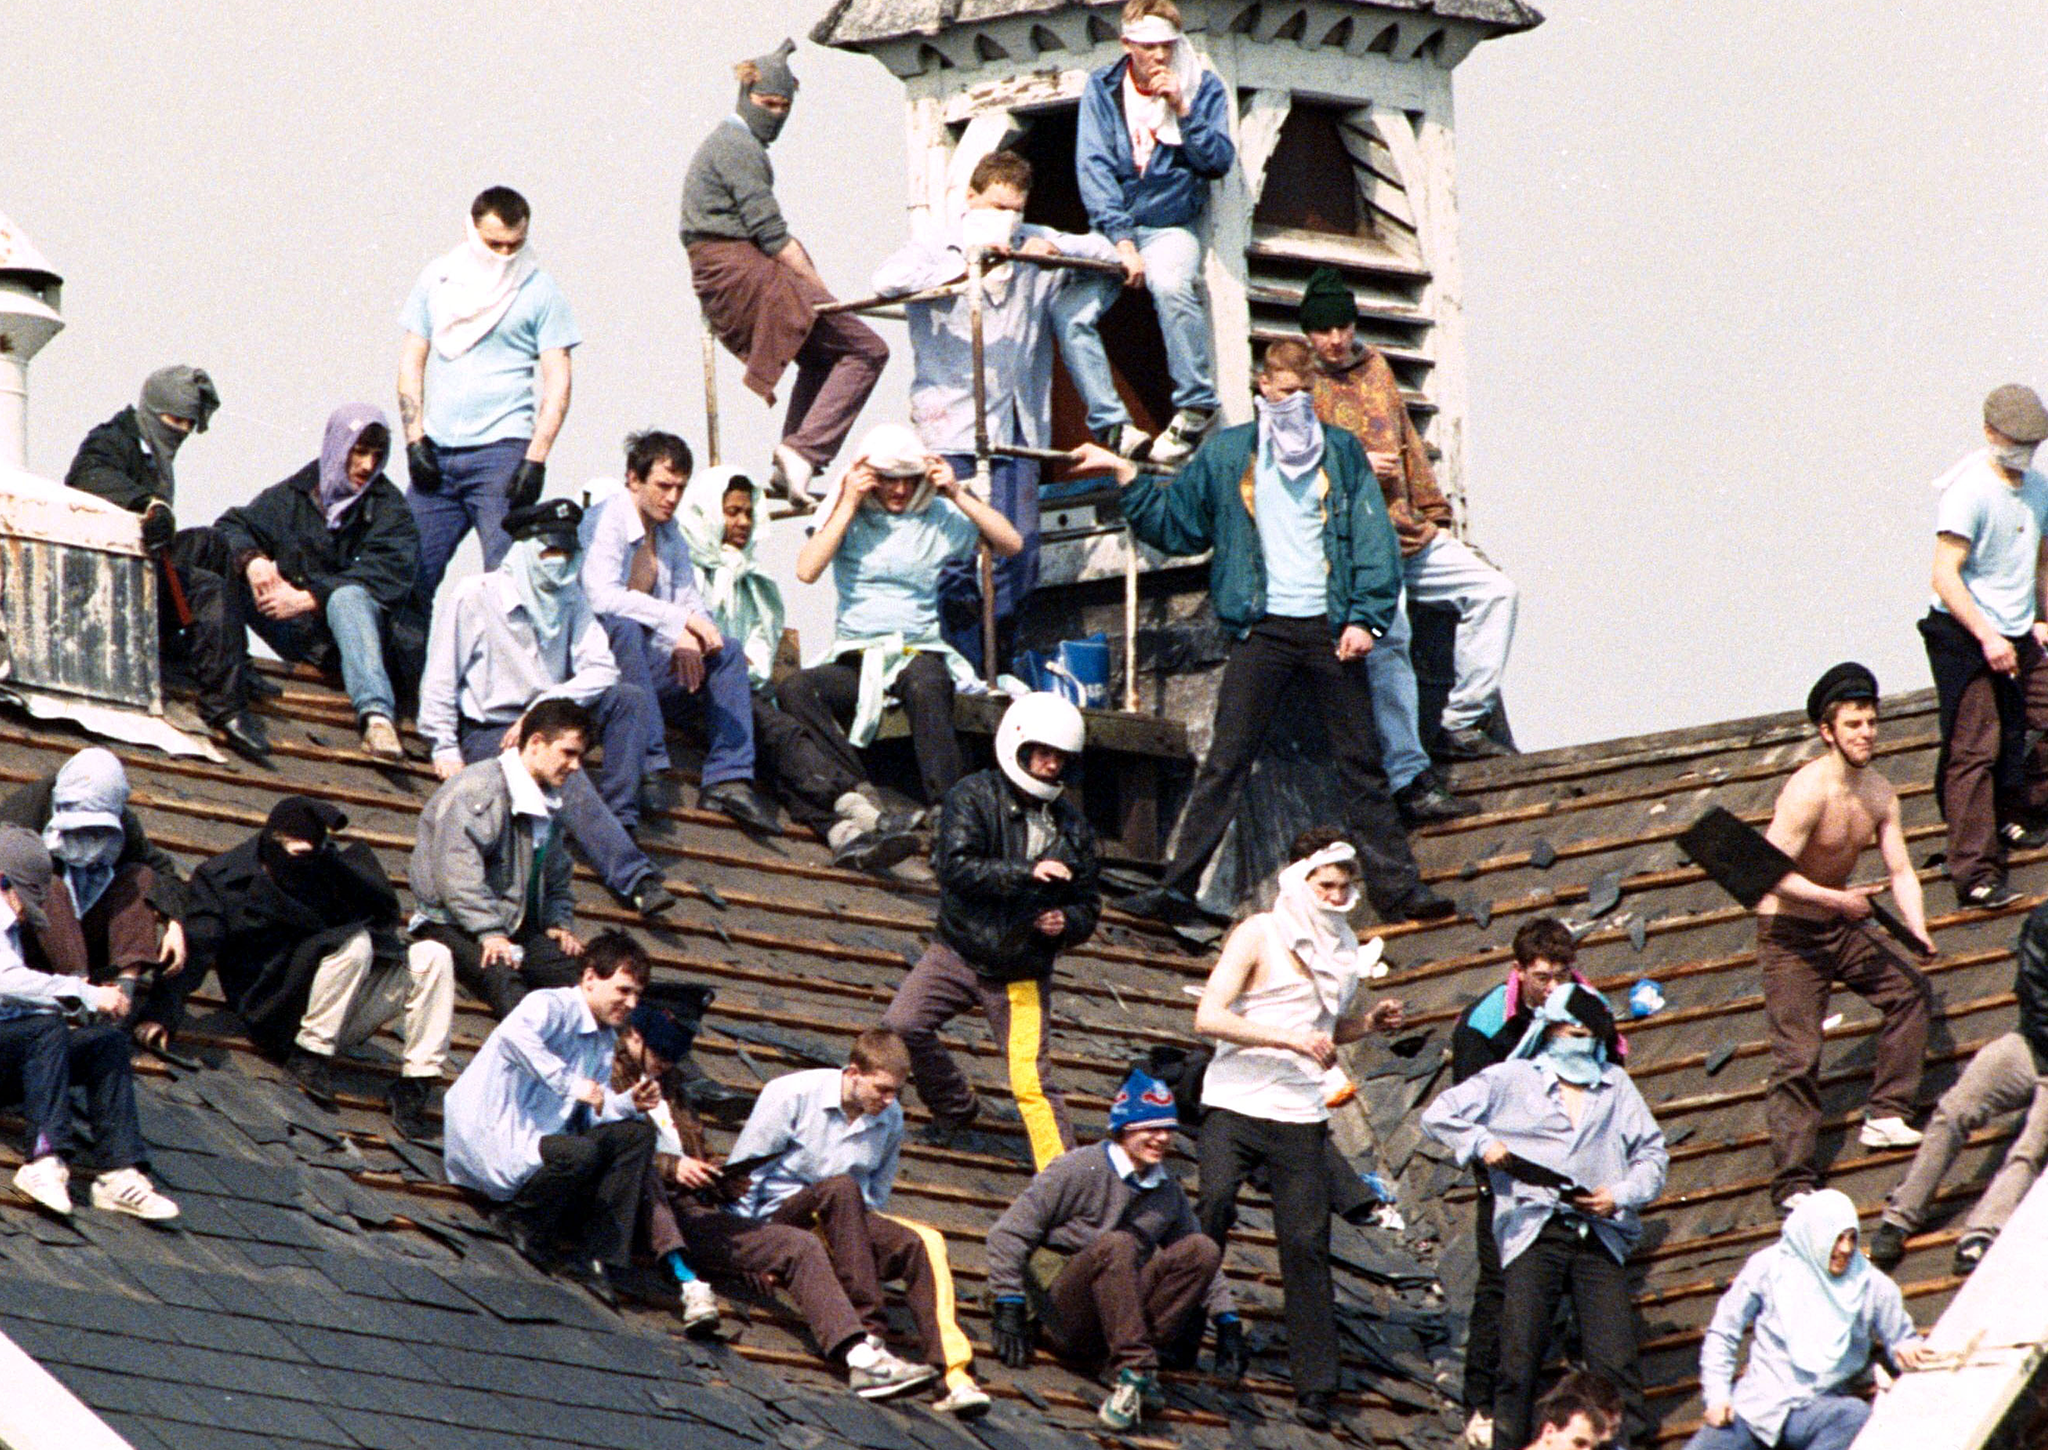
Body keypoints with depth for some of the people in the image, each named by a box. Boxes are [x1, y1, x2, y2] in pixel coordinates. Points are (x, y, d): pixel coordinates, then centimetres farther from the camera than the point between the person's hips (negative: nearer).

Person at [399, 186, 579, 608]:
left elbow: (557, 382, -2)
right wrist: (415, 440, 2)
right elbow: (411, 361, 14)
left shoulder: (539, 292, 2)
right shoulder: (439, 279, 12)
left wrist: (536, 459, -12)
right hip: (437, 452, 4)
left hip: (501, 450, -4)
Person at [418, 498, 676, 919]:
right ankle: (634, 877, -46)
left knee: (631, 698, -17)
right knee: (561, 772, -35)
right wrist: (445, 748, -14)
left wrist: (545, 707, -19)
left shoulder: (569, 600, 7)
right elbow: (441, 678, -7)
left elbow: (602, 669, -4)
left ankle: (618, 823, -24)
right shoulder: (475, 597, -7)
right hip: (487, 733, -6)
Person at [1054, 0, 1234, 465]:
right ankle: (1112, 425, -20)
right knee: (1069, 310, -23)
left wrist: (1182, 109, -16)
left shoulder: (1203, 87, 2)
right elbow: (1093, 169, -5)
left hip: (1172, 226, -2)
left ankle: (1195, 409, -23)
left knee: (1171, 285, -35)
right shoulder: (1102, 89, 3)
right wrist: (1120, 240, -17)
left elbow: (1219, 163, -3)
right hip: (1112, 226, 2)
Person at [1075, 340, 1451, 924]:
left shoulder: (1342, 452, 8)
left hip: (1330, 628, 0)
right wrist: (1126, 478, 1)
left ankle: (1396, 887, 7)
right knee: (1224, 765, -4)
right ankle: (1177, 887, -4)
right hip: (1264, 629, 0)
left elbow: (1373, 541, 3)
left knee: (1362, 765, 4)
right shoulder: (1228, 455, 9)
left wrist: (1365, 618, -6)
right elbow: (1174, 521, 12)